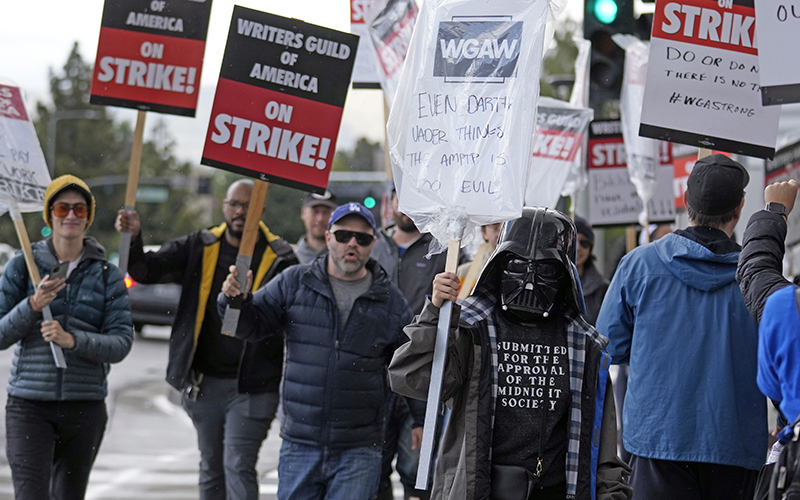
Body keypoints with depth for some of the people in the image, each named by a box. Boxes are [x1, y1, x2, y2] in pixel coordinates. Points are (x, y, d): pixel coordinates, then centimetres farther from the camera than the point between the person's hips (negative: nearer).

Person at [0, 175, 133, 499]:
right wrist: (32, 306, -17)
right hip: (29, 403, -2)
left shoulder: (108, 275, 5)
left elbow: (122, 343, -4)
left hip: (86, 407, 2)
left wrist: (72, 340, -20)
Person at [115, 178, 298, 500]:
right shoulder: (199, 248, 6)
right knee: (211, 467, 14)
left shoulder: (279, 258, -4)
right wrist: (133, 241, -20)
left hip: (251, 386, -4)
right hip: (204, 382, 4)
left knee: (238, 466, -10)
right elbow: (147, 270, 1)